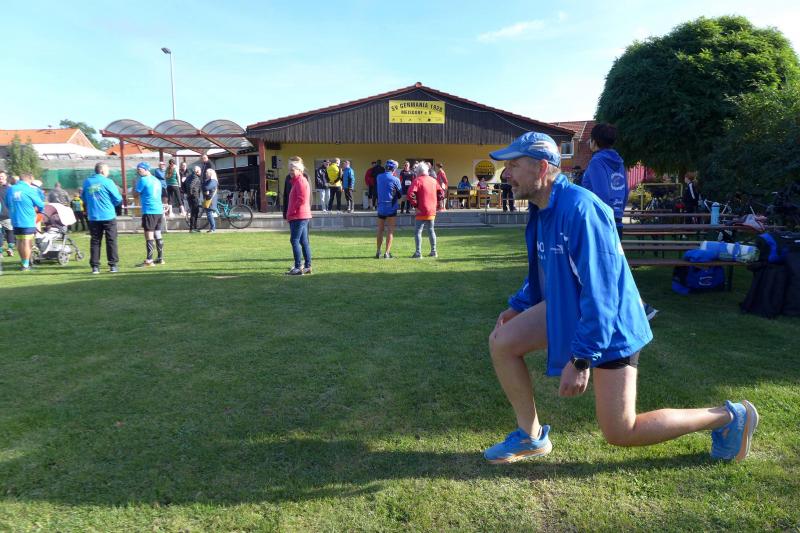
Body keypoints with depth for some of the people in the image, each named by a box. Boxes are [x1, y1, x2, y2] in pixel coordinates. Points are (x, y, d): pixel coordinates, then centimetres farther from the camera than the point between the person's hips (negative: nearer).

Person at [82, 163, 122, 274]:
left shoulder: (86, 182, 7)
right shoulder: (107, 182, -6)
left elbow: (84, 198, 17)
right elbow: (118, 199, -4)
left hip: (93, 217, 4)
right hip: (108, 216, -4)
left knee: (95, 241, 8)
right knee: (111, 241, 3)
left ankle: (95, 266, 6)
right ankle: (113, 265, 3)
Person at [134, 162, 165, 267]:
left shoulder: (143, 180, -7)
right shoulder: (156, 180, 16)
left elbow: (136, 194, -2)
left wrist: (134, 184, 12)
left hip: (149, 211, -8)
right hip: (159, 211, 8)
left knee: (149, 236, -7)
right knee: (158, 235, 12)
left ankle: (149, 260, -9)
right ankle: (160, 258, 15)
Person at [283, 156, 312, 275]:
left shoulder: (300, 181, -12)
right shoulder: (297, 181, 19)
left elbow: (302, 199, -22)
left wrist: (292, 211, -14)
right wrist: (290, 213, 18)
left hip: (299, 216, -10)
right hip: (302, 216, 10)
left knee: (294, 240, -10)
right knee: (303, 241, 11)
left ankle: (298, 267, -10)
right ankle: (307, 266, 15)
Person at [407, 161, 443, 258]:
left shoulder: (417, 180, -9)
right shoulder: (433, 180, 11)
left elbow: (411, 194, -22)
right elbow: (441, 193, 15)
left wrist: (415, 206, -14)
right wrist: (435, 204, 15)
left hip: (422, 211, -6)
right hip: (432, 211, 6)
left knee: (418, 231, -2)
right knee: (431, 230, 17)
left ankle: (418, 253, -7)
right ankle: (433, 251, 22)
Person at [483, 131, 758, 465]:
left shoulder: (579, 209, -28)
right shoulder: (541, 209, 1)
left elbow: (600, 291, -31)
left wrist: (581, 359, -30)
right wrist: (519, 305, 10)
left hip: (608, 326, -8)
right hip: (566, 308, 9)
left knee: (620, 433, 0)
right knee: (502, 342, -3)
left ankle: (729, 417, 19)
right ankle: (531, 437, 14)